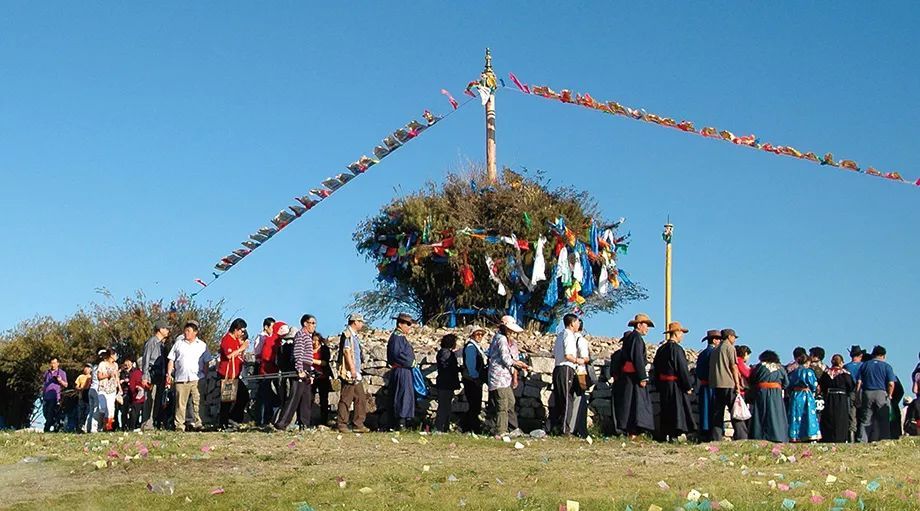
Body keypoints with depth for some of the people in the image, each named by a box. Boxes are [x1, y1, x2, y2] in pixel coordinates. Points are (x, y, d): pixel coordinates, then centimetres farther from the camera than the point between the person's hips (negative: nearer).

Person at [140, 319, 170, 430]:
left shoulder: (162, 343, 19)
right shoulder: (151, 342, -5)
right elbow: (145, 359, -9)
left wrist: (166, 376, 15)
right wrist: (145, 377, -15)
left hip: (161, 375, 8)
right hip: (152, 374, -8)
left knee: (159, 400, 7)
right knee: (150, 399, -12)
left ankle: (156, 423, 12)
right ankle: (147, 424, -13)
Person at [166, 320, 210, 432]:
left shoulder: (202, 345, 12)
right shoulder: (178, 343, 13)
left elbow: (206, 363, 13)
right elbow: (171, 360, 13)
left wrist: (205, 376, 5)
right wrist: (169, 374, 3)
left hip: (197, 379, 0)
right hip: (181, 379, 0)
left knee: (197, 403, -4)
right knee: (180, 403, -2)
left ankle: (197, 424, 0)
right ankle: (179, 426, 0)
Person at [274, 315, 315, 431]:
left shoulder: (308, 336, 23)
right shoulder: (300, 334, -7)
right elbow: (298, 354, -18)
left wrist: (310, 373, 21)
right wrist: (300, 370, -25)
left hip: (306, 370, 10)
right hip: (301, 369, -10)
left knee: (306, 399, 10)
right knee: (295, 397, -13)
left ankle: (305, 424, 13)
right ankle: (281, 424, -14)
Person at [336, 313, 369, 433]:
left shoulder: (355, 336, 20)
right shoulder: (347, 334, -10)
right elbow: (347, 351, -18)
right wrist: (352, 369, -22)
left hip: (356, 373, 10)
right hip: (349, 373, -10)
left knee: (361, 398, 8)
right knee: (346, 399, -6)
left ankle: (359, 424, 11)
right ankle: (342, 424, -1)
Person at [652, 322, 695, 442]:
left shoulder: (661, 349, 11)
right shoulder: (676, 349, -14)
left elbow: (656, 368, 15)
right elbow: (682, 369, -16)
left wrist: (659, 387, 19)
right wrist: (688, 386, -10)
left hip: (663, 385, 8)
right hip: (676, 385, -8)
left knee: (666, 410, 13)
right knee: (677, 409, -4)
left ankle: (664, 435, 15)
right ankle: (673, 435, -8)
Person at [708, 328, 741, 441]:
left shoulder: (715, 350, 18)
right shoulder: (730, 348, -2)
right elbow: (733, 366, -7)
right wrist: (737, 384, -7)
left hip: (715, 384, 6)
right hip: (728, 383, -6)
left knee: (717, 412, 4)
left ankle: (716, 438, 0)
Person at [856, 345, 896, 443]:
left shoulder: (865, 365, 7)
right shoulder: (886, 366, 1)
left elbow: (859, 382, 2)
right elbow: (891, 384, -7)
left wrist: (857, 395, 6)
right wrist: (889, 396, 6)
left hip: (867, 394, 2)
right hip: (882, 394, -2)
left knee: (865, 420, 4)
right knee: (882, 420, 4)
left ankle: (862, 441, -2)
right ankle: (882, 441, 2)